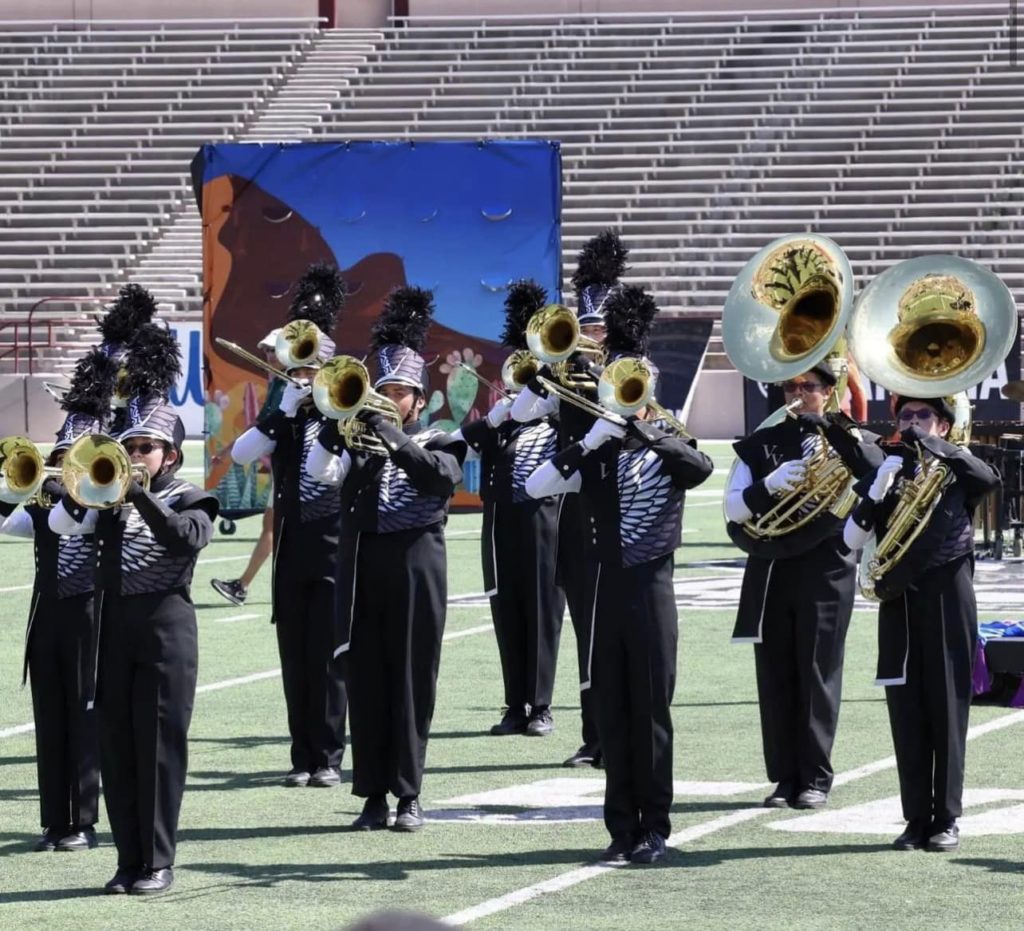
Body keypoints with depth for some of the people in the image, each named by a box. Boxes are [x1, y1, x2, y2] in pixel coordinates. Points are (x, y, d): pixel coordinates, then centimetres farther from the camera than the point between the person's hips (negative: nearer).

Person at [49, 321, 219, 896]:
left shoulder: (191, 501, 2)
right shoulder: (113, 501, 13)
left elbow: (186, 538, -20)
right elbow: (63, 524, -2)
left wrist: (140, 493, -26)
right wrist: (83, 487, -20)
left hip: (165, 632, -4)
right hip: (114, 631, 5)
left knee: (160, 748, -4)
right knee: (116, 749, 4)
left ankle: (159, 863, 0)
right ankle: (129, 860, 9)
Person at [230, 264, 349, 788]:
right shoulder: (284, 419, 10)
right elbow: (239, 455, -5)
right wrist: (286, 411, -11)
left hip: (333, 551, -3)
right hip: (291, 552, 3)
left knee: (328, 657, -3)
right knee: (294, 658, 5)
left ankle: (329, 758, 3)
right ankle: (303, 757, 10)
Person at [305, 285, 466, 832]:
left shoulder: (438, 443, 6)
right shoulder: (360, 443, 13)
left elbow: (444, 477, -17)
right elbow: (319, 473, -5)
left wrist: (394, 437, -25)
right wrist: (337, 422, -18)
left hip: (415, 574, -2)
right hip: (362, 571, 2)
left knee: (411, 683, -1)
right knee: (365, 683, 2)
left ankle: (408, 794, 4)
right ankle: (373, 795, 7)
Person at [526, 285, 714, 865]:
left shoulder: (667, 451, 3)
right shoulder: (596, 455, 8)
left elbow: (702, 468, -20)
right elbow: (535, 487, -6)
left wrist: (645, 431, -25)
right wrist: (591, 440, -15)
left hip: (651, 589, -3)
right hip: (604, 589, 3)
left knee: (651, 709, 0)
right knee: (613, 711, 4)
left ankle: (654, 828, 5)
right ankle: (623, 828, 9)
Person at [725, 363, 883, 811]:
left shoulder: (845, 441, 4)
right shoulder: (761, 444, 10)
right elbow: (733, 508, 2)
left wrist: (843, 432, -21)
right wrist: (770, 485, -16)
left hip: (825, 570, -3)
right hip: (771, 570, 3)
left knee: (818, 673, -2)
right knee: (775, 675, 3)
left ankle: (816, 778, 4)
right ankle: (785, 776, 9)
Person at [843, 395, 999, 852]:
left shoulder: (956, 469, 6)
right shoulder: (886, 473, 13)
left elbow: (988, 477, -18)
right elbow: (852, 538, 4)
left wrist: (929, 444, -18)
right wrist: (879, 488, -10)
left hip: (948, 597, -3)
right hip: (899, 602, 3)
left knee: (947, 708, 0)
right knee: (906, 712, 2)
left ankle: (947, 819, 5)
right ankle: (916, 819, 8)